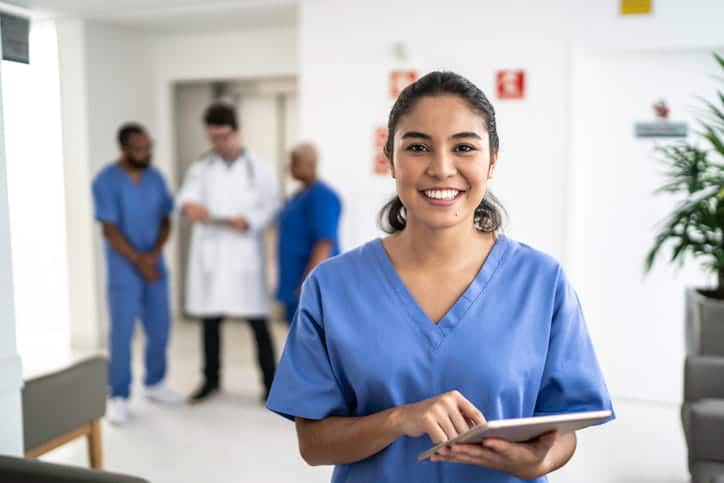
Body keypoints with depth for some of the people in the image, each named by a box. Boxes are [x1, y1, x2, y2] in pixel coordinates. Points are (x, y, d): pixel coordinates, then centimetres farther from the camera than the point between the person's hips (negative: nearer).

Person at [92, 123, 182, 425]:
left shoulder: (156, 178, 4)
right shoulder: (106, 181, -11)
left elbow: (165, 221, 6)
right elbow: (110, 230, -13)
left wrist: (153, 254, -10)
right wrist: (138, 261, -13)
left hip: (155, 264, 5)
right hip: (124, 268, -5)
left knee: (160, 329, 10)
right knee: (122, 332, -2)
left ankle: (154, 384, 27)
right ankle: (119, 397, 9)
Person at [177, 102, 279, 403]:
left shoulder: (258, 169, 4)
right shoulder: (201, 169, 10)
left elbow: (272, 207, -2)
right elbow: (187, 195, -8)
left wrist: (249, 221, -20)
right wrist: (190, 205, -32)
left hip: (244, 255, -2)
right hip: (209, 255, 3)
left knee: (257, 321, -1)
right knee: (209, 320, 10)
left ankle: (270, 382, 10)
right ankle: (211, 379, 26)